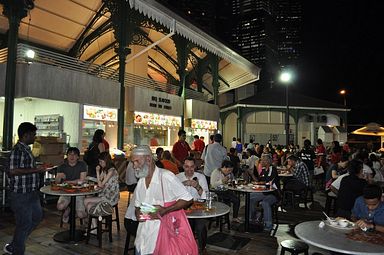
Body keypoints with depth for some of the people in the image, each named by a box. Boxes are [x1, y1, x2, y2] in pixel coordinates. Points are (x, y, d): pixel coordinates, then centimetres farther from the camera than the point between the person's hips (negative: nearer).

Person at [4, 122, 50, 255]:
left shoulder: (26, 149, 11)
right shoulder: (17, 150, -19)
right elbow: (12, 171, -28)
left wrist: (37, 168, 10)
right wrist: (35, 170, -24)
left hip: (31, 192, 10)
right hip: (21, 194, -10)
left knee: (37, 216, 21)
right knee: (24, 223, 4)